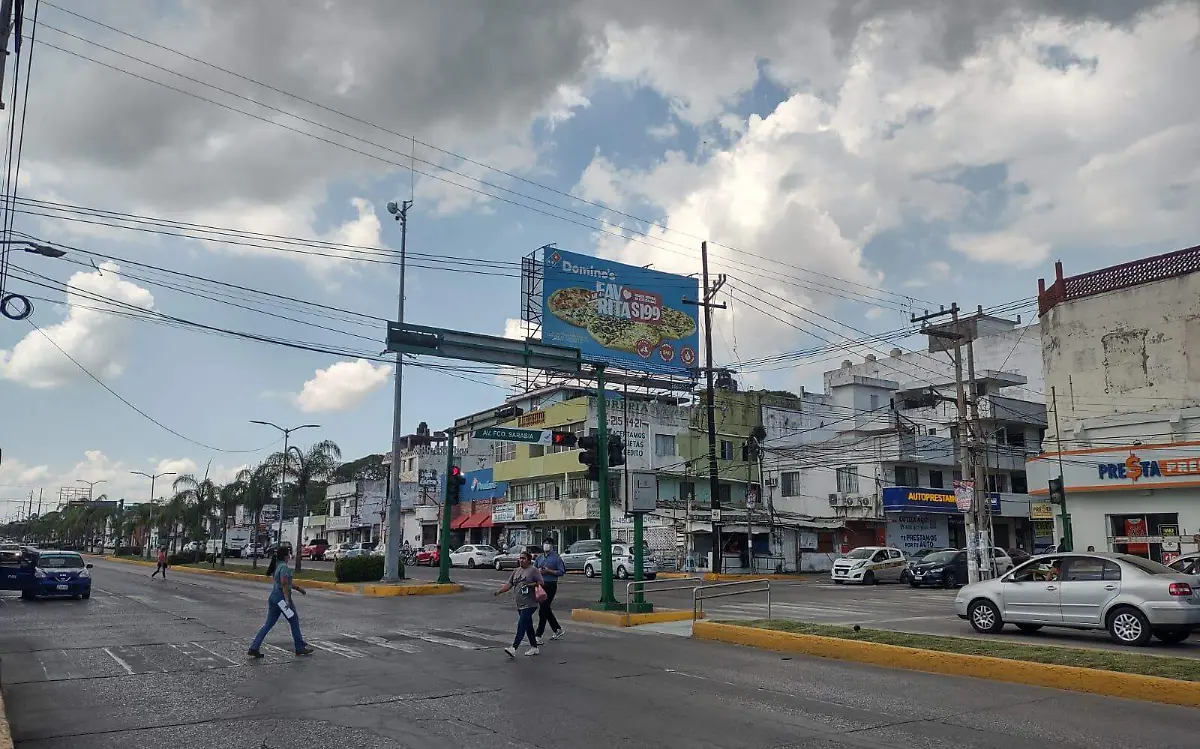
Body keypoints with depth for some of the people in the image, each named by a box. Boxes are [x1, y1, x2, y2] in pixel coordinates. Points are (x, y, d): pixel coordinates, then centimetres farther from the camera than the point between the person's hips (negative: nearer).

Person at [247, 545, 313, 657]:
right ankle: (300, 648, 15)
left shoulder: (277, 566, 14)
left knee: (269, 624, 10)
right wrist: (287, 599, -28)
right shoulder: (284, 567, -15)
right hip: (281, 597, -9)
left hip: (273, 597, 9)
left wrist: (298, 588, 28)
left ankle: (254, 648, 3)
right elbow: (284, 584, -25)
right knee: (294, 622, 6)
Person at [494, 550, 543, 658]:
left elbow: (541, 583, -7)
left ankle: (514, 649, -18)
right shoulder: (516, 571, 16)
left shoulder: (533, 570, -4)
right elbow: (509, 584, 11)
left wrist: (530, 585, -20)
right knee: (528, 626, 13)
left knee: (521, 625, -14)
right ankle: (534, 648, 23)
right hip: (520, 604, 7)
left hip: (529, 604, -7)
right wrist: (499, 591, -3)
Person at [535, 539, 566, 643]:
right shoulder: (539, 558, 13)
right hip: (541, 585, 7)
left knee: (543, 610, -9)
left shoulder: (556, 558, -6)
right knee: (546, 609, 15)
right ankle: (558, 630, 31)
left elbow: (562, 572, -9)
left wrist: (549, 571, -17)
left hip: (550, 585, -7)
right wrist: (538, 571, -2)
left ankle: (539, 636, -6)